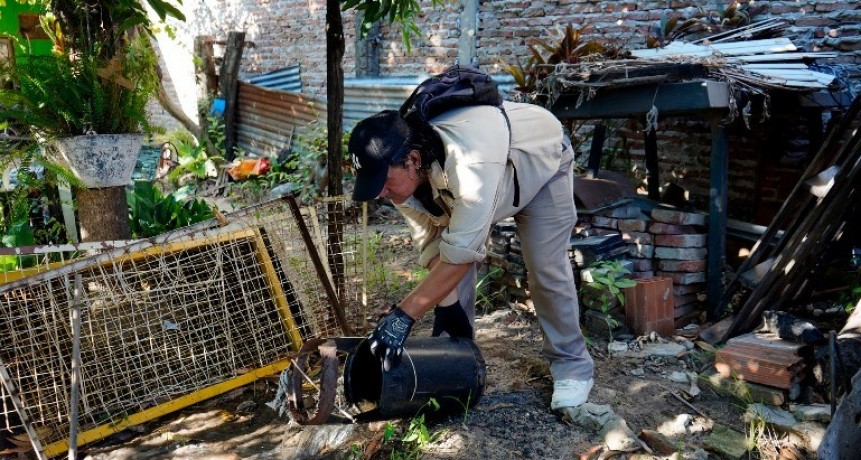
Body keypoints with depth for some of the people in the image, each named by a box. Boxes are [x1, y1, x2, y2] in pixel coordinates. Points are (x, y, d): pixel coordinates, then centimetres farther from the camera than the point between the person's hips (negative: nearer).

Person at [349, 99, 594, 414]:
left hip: (541, 160, -5)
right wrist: (448, 304, -21)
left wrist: (403, 315, -44)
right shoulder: (399, 171, -26)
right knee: (449, 268, -4)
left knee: (546, 270, -11)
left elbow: (461, 253, -45)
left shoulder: (470, 165, -49)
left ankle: (572, 365, 7)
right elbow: (431, 243, -16)